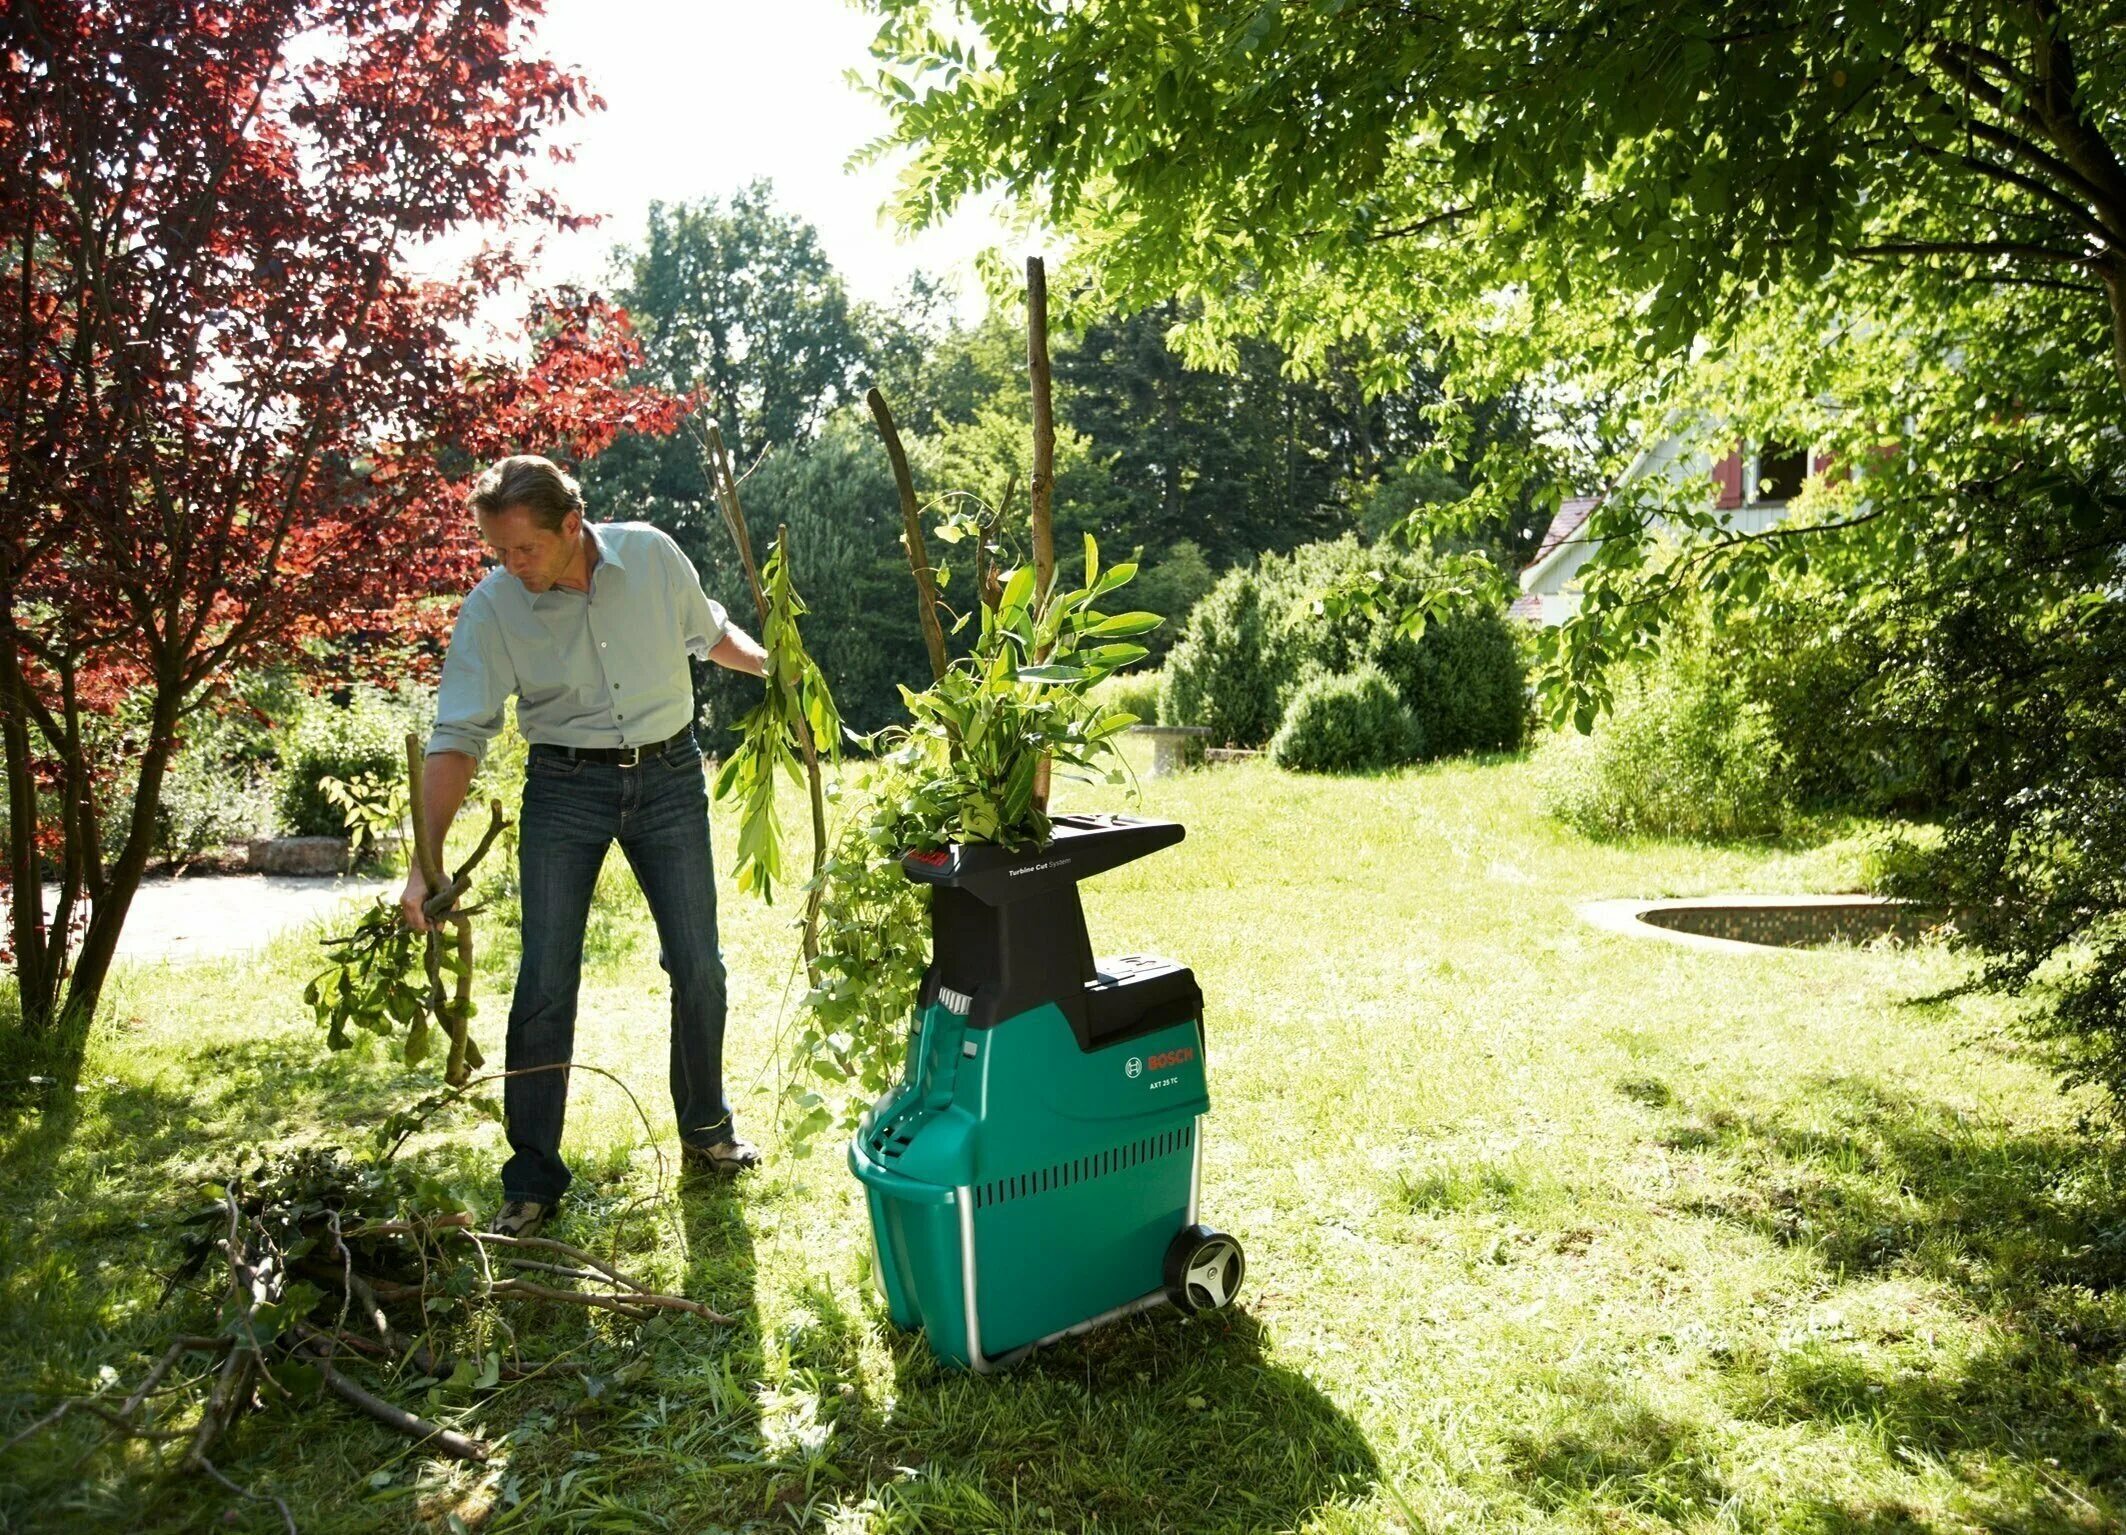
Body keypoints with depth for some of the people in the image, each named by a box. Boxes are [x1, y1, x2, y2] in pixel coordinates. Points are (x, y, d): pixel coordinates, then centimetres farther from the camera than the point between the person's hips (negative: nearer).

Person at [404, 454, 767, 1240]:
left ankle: (706, 1133, 28)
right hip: (565, 786, -1)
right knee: (545, 984, -3)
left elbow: (707, 630, 13)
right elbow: (458, 736, -14)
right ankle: (532, 1181, 13)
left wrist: (769, 662, 2)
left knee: (698, 966, 7)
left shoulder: (652, 554, -9)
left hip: (669, 773, 2)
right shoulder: (491, 607, -14)